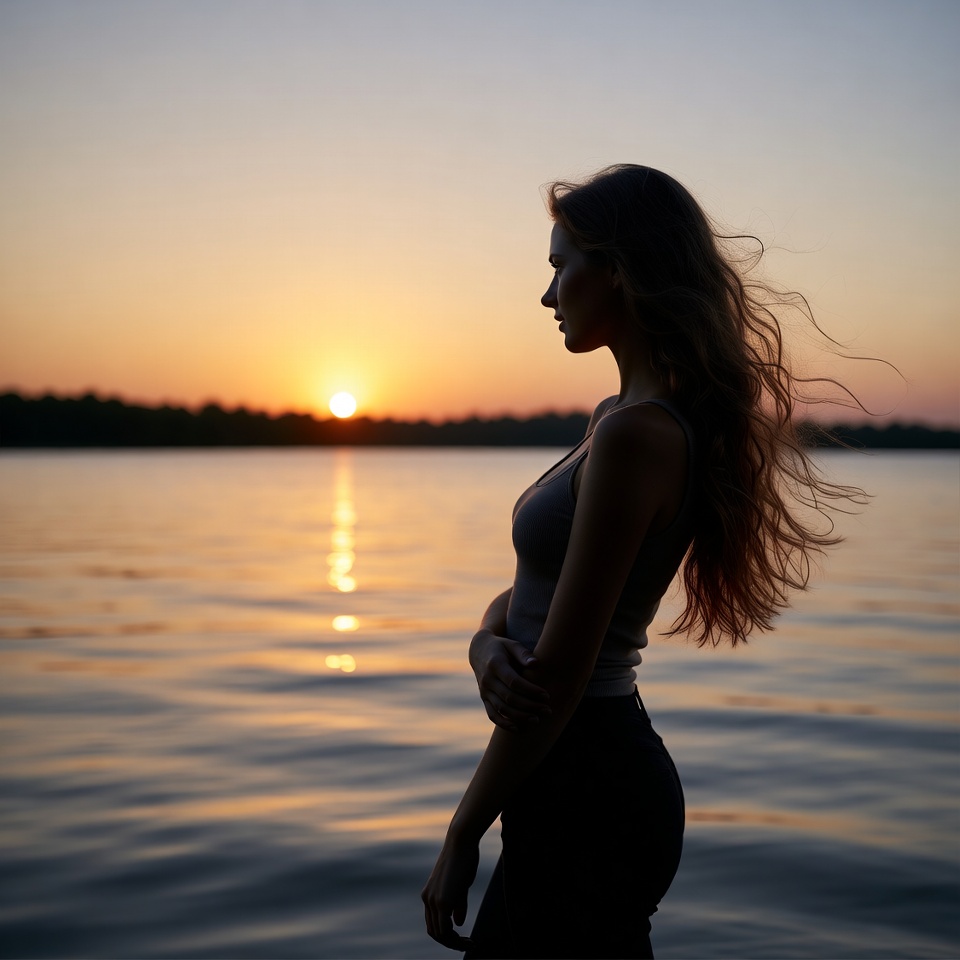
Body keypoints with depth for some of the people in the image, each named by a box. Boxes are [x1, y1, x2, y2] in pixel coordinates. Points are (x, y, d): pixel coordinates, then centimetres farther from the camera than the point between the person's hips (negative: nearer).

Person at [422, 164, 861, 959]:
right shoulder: (617, 418, 9)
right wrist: (488, 647, -10)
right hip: (590, 780, 9)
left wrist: (462, 836, -11)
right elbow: (530, 590, 13)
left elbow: (559, 672, -20)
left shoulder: (637, 434, -21)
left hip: (589, 800, -9)